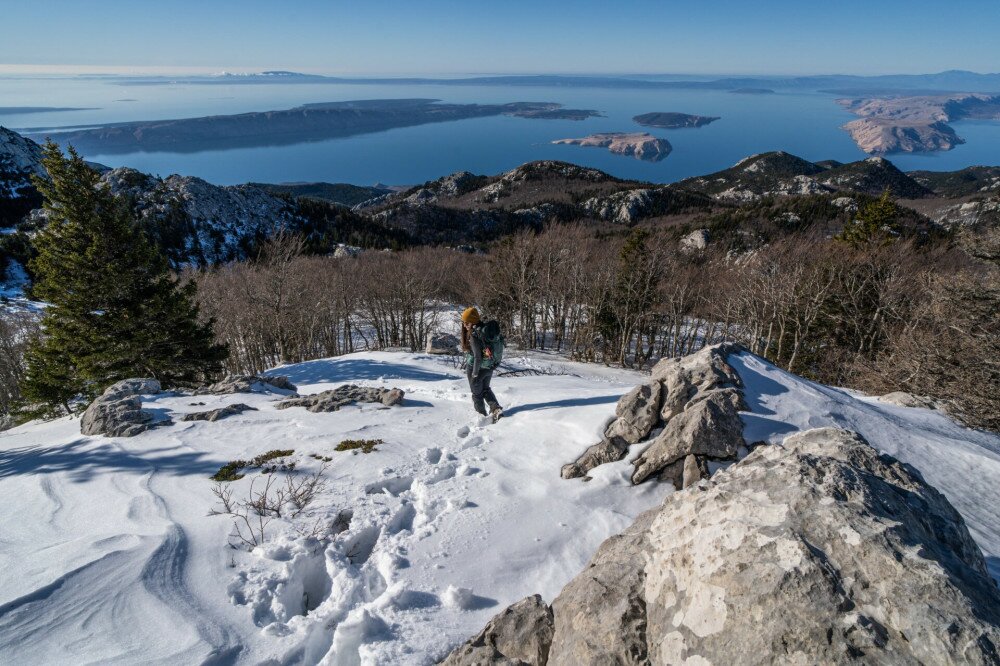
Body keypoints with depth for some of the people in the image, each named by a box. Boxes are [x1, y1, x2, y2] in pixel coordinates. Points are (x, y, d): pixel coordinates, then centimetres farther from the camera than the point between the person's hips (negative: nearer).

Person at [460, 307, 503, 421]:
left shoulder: (474, 335, -24)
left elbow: (477, 356, -26)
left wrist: (475, 372, -18)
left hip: (476, 368, -8)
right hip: (489, 367, 8)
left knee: (477, 393, 13)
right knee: (485, 389, 27)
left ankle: (482, 416, 23)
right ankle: (496, 409, 13)